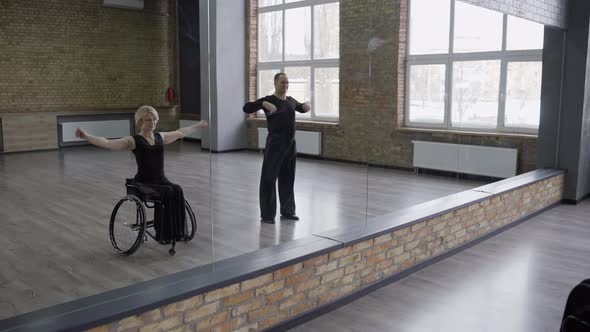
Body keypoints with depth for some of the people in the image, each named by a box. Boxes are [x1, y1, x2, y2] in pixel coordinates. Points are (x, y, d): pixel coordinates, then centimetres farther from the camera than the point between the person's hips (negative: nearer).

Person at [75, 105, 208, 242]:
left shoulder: (160, 137, 13)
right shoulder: (133, 141, -3)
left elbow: (180, 132, 29)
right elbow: (107, 143, -14)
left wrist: (198, 125, 41)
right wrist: (86, 136, -29)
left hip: (161, 181, 5)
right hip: (143, 183, -4)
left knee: (177, 190, -27)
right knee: (166, 192, -32)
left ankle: (178, 230, -21)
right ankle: (163, 233, -25)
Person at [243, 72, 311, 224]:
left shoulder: (291, 101, 11)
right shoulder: (268, 100, -7)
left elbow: (301, 108, 32)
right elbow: (247, 108, -17)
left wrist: (306, 105, 9)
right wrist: (264, 103, -31)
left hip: (290, 144, 6)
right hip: (275, 144, -6)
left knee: (288, 178, 13)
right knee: (269, 178, -3)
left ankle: (287, 210, 26)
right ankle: (266, 214, 5)